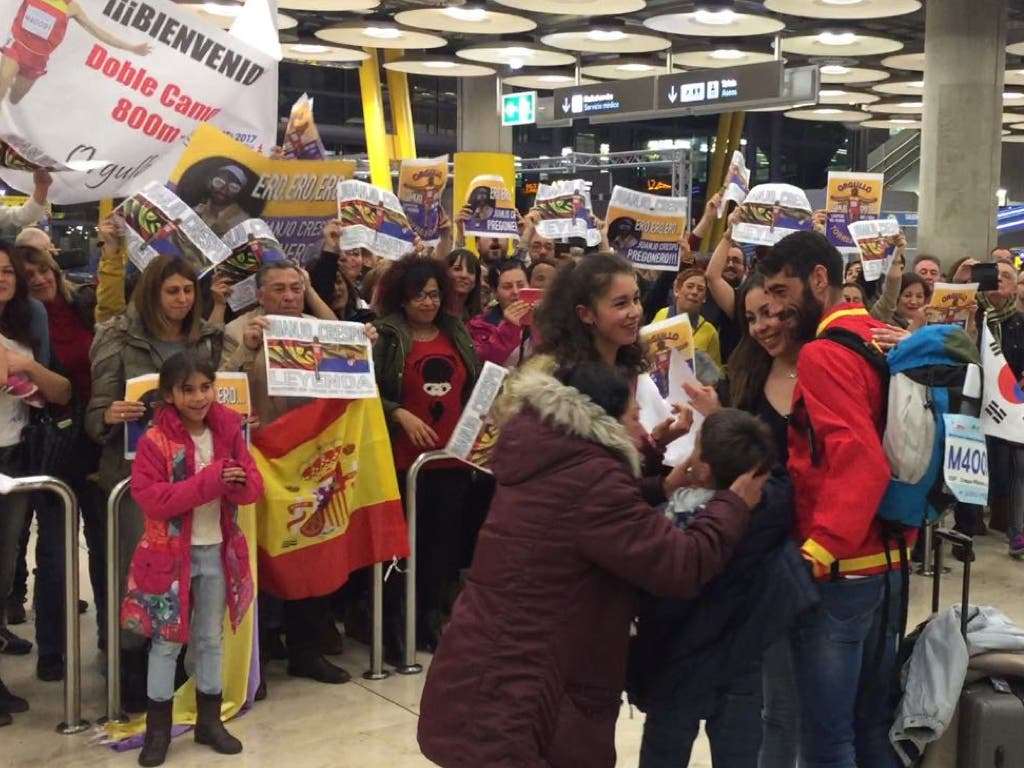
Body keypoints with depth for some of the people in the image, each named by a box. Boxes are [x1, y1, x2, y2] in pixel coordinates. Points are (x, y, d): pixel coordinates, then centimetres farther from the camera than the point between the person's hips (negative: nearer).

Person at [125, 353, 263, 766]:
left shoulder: (228, 431, 0)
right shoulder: (155, 441, -13)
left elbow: (254, 485, 2)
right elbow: (151, 498, -22)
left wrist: (239, 482, -23)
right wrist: (210, 481, -28)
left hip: (218, 550, 4)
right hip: (171, 552, -4)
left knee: (211, 638, 15)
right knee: (166, 640, 5)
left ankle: (209, 721, 28)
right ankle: (158, 729, 18)